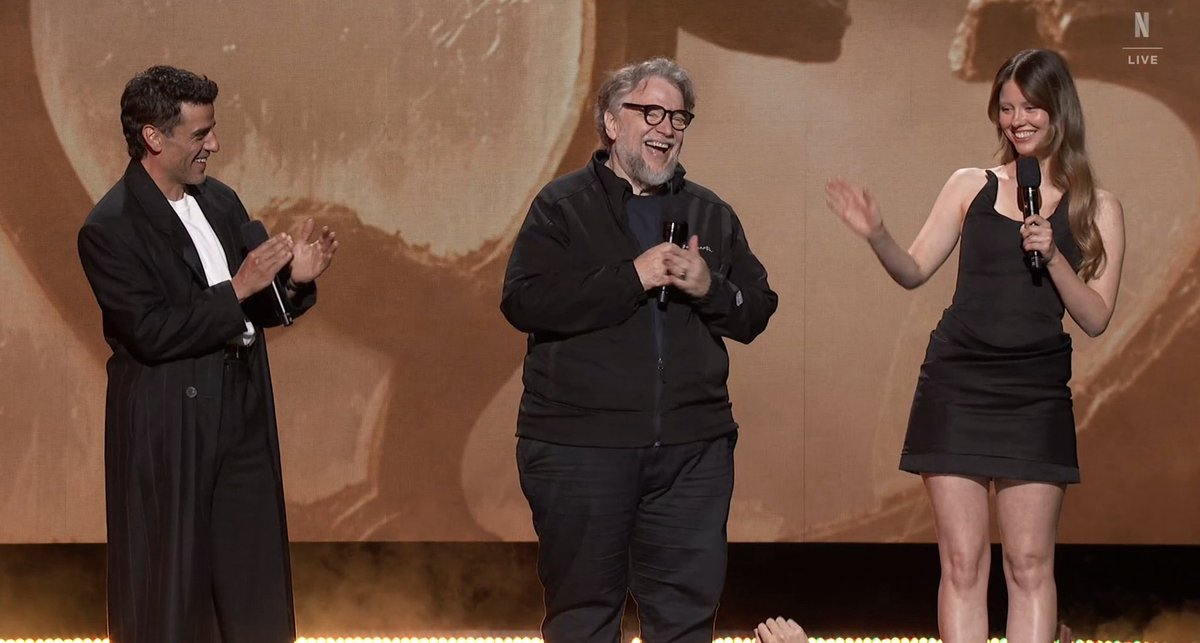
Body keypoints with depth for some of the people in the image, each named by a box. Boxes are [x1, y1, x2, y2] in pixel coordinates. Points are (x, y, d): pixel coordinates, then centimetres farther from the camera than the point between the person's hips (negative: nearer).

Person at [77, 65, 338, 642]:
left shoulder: (220, 202, 10)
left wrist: (293, 280, -4)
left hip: (242, 417, 7)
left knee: (257, 596, 9)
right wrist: (236, 291, -21)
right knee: (171, 592, 2)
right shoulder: (109, 229, -13)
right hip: (168, 432, -7)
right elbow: (150, 334, -20)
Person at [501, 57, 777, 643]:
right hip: (580, 445, -3)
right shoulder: (562, 205, 2)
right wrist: (631, 278, -16)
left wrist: (711, 287, -9)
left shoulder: (712, 215, 15)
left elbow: (756, 313, 13)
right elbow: (523, 302, -12)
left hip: (692, 449, 3)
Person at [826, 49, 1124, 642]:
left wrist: (1053, 258, -14)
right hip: (956, 386, 1)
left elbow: (1096, 318, 1)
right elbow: (914, 271, 5)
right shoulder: (971, 187, 8)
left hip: (1035, 394, -1)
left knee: (1029, 563, -1)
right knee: (962, 563, 0)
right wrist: (876, 236, -14)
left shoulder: (1096, 209, 5)